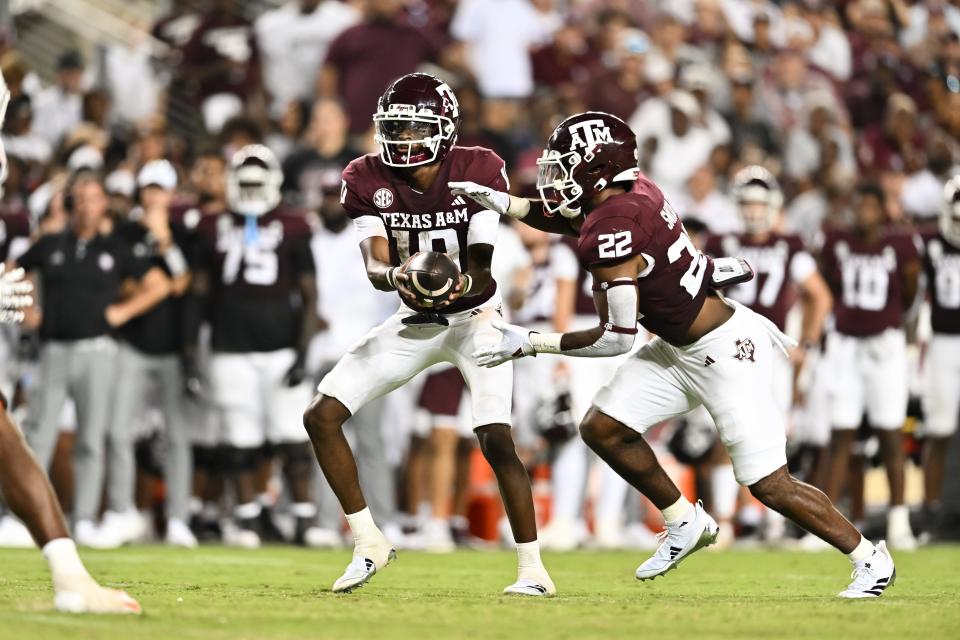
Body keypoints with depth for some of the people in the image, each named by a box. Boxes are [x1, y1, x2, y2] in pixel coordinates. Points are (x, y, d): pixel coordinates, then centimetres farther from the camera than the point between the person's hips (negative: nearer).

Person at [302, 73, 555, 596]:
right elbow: (375, 266, -20)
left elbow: (481, 267, -22)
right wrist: (395, 278, -44)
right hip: (415, 322, 4)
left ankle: (532, 569, -9)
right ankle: (368, 542, 6)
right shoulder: (368, 180, -12)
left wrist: (464, 285, -46)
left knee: (496, 440, -21)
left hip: (475, 318, -4)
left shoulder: (477, 173, -20)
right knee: (321, 416, -6)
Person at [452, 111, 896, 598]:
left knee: (770, 486, -4)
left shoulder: (609, 233, -26)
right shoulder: (631, 190, -1)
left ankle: (869, 559, 12)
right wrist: (503, 203, 10)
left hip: (724, 352, -10)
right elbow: (571, 217, 23)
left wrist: (531, 344, -19)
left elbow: (617, 338, -25)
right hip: (679, 350, 10)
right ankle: (685, 522, 20)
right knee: (602, 428, 5)